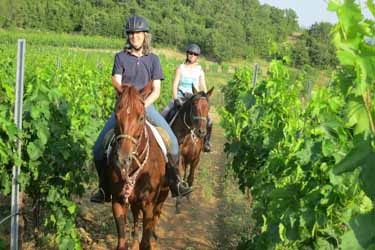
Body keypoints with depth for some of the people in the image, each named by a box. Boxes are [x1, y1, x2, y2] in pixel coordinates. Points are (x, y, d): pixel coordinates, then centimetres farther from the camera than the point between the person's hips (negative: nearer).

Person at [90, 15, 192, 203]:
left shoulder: (153, 59, 5)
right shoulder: (120, 57, 5)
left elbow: (156, 90, -1)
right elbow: (116, 83, -5)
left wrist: (143, 105, -19)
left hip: (147, 106, 0)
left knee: (172, 141, -16)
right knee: (99, 147, -10)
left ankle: (175, 183, 2)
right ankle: (105, 189, 7)